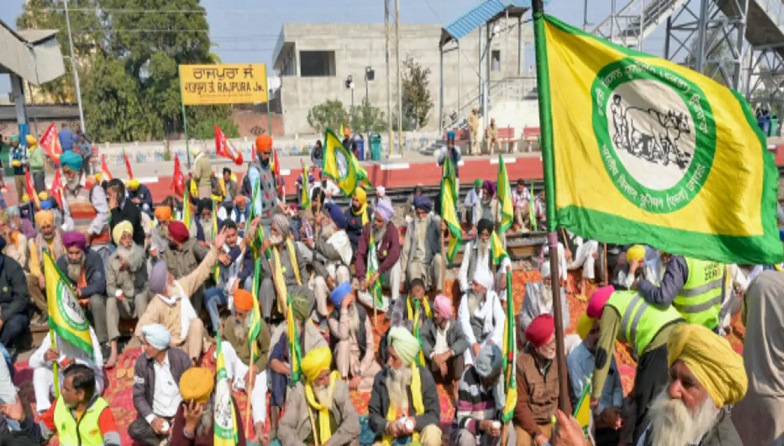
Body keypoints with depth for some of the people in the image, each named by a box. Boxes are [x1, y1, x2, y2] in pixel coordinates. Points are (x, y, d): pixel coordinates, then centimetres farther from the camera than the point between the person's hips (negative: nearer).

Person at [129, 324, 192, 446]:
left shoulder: (181, 358, -11)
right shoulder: (141, 362, -6)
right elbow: (138, 396, -4)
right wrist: (152, 419, -19)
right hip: (155, 415, 2)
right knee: (134, 429, -27)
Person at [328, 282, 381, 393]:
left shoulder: (362, 313, -8)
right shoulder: (334, 318, -12)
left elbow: (370, 346, -10)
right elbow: (343, 335, -35)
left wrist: (360, 374, -18)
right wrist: (344, 309, -32)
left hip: (363, 360, 2)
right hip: (346, 362, -2)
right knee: (344, 342, -33)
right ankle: (343, 381, -22)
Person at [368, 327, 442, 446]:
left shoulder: (424, 377, -9)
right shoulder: (381, 377, -5)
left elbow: (434, 414, -5)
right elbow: (373, 414, 0)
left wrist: (415, 422, -25)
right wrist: (386, 426, -21)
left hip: (418, 434, -1)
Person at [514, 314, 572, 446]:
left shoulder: (558, 359, -4)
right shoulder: (520, 363, -19)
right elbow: (519, 405, -14)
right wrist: (537, 433, -17)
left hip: (554, 421, 4)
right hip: (528, 422, -4)